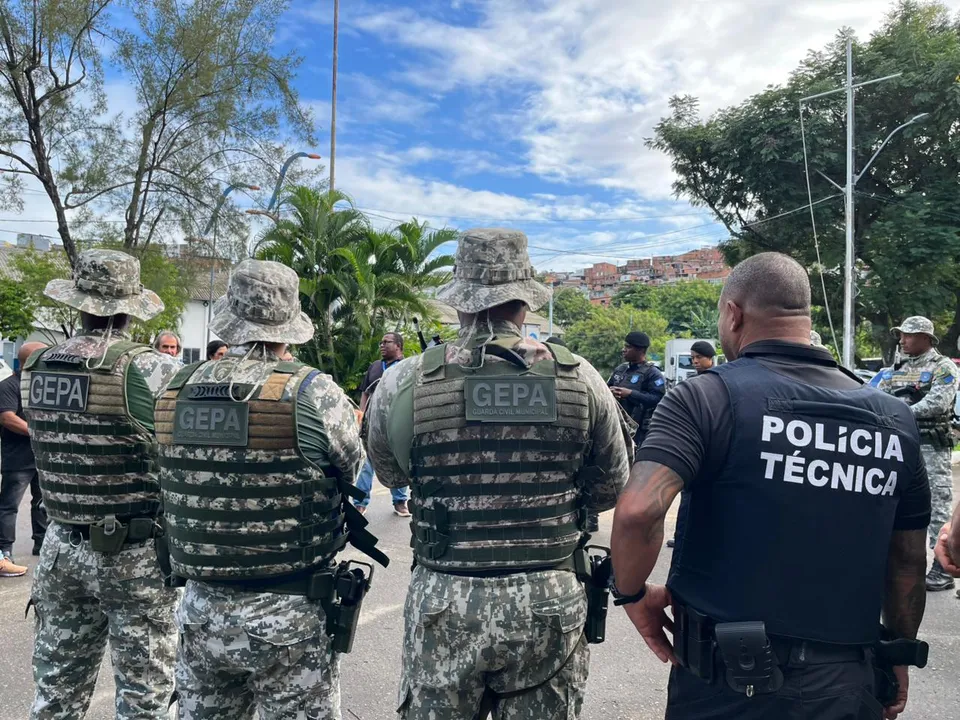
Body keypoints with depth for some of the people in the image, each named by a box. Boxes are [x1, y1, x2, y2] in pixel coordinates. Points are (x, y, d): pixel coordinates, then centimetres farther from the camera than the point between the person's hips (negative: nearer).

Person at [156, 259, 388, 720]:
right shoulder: (313, 393, -17)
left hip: (200, 612, 5)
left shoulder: (176, 392, -3)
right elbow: (352, 468, -2)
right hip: (288, 616, -4)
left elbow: (177, 487, 7)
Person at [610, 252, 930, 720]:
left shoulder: (708, 398, -14)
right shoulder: (894, 419, 1)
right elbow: (908, 563, 8)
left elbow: (637, 512, -26)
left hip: (725, 682, -3)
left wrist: (632, 594, -7)